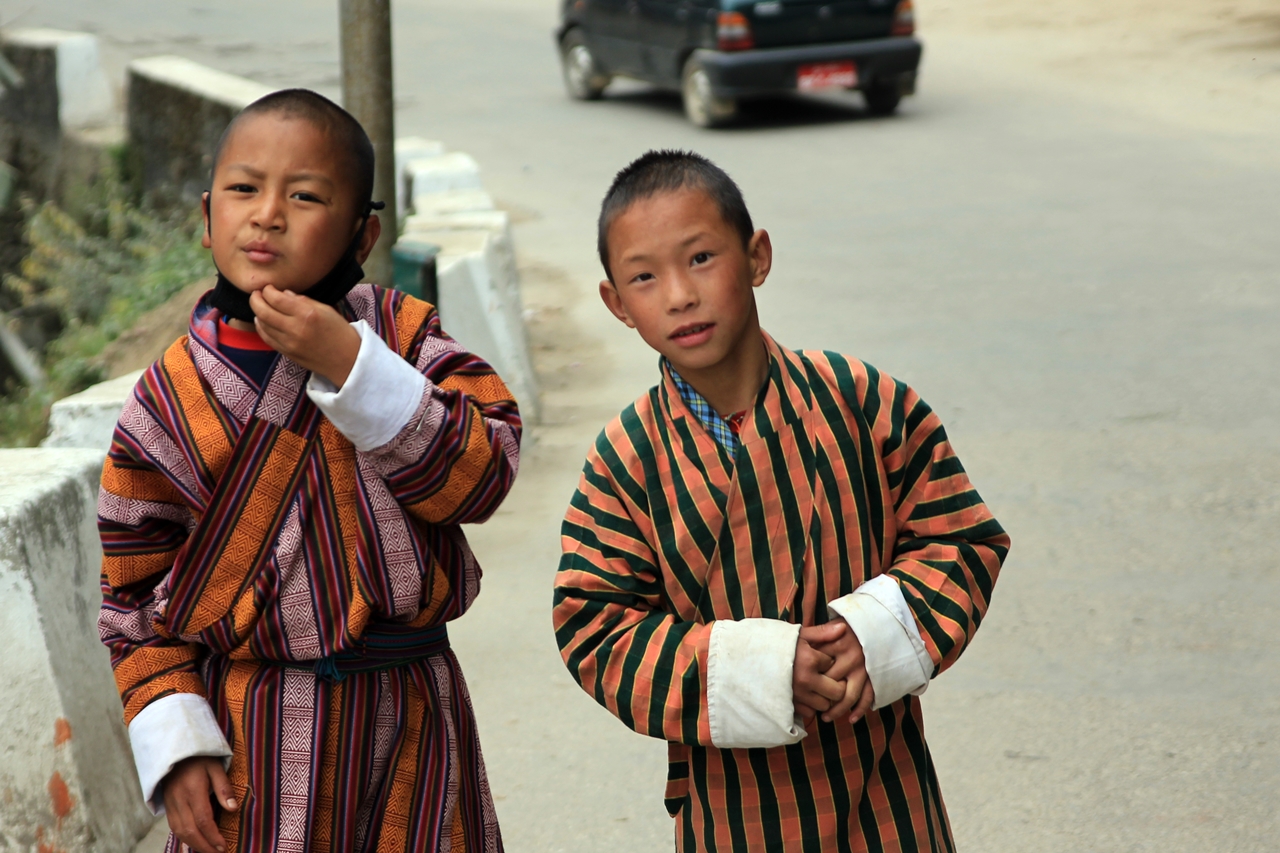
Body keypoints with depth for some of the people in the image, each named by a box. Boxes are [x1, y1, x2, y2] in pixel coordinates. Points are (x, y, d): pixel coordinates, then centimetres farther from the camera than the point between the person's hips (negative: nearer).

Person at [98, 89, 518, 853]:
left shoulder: (398, 332, -1)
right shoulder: (170, 399, -4)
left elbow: (482, 475, -15)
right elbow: (134, 597, 1)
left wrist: (347, 363, -21)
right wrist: (174, 747, -8)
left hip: (406, 723, 1)